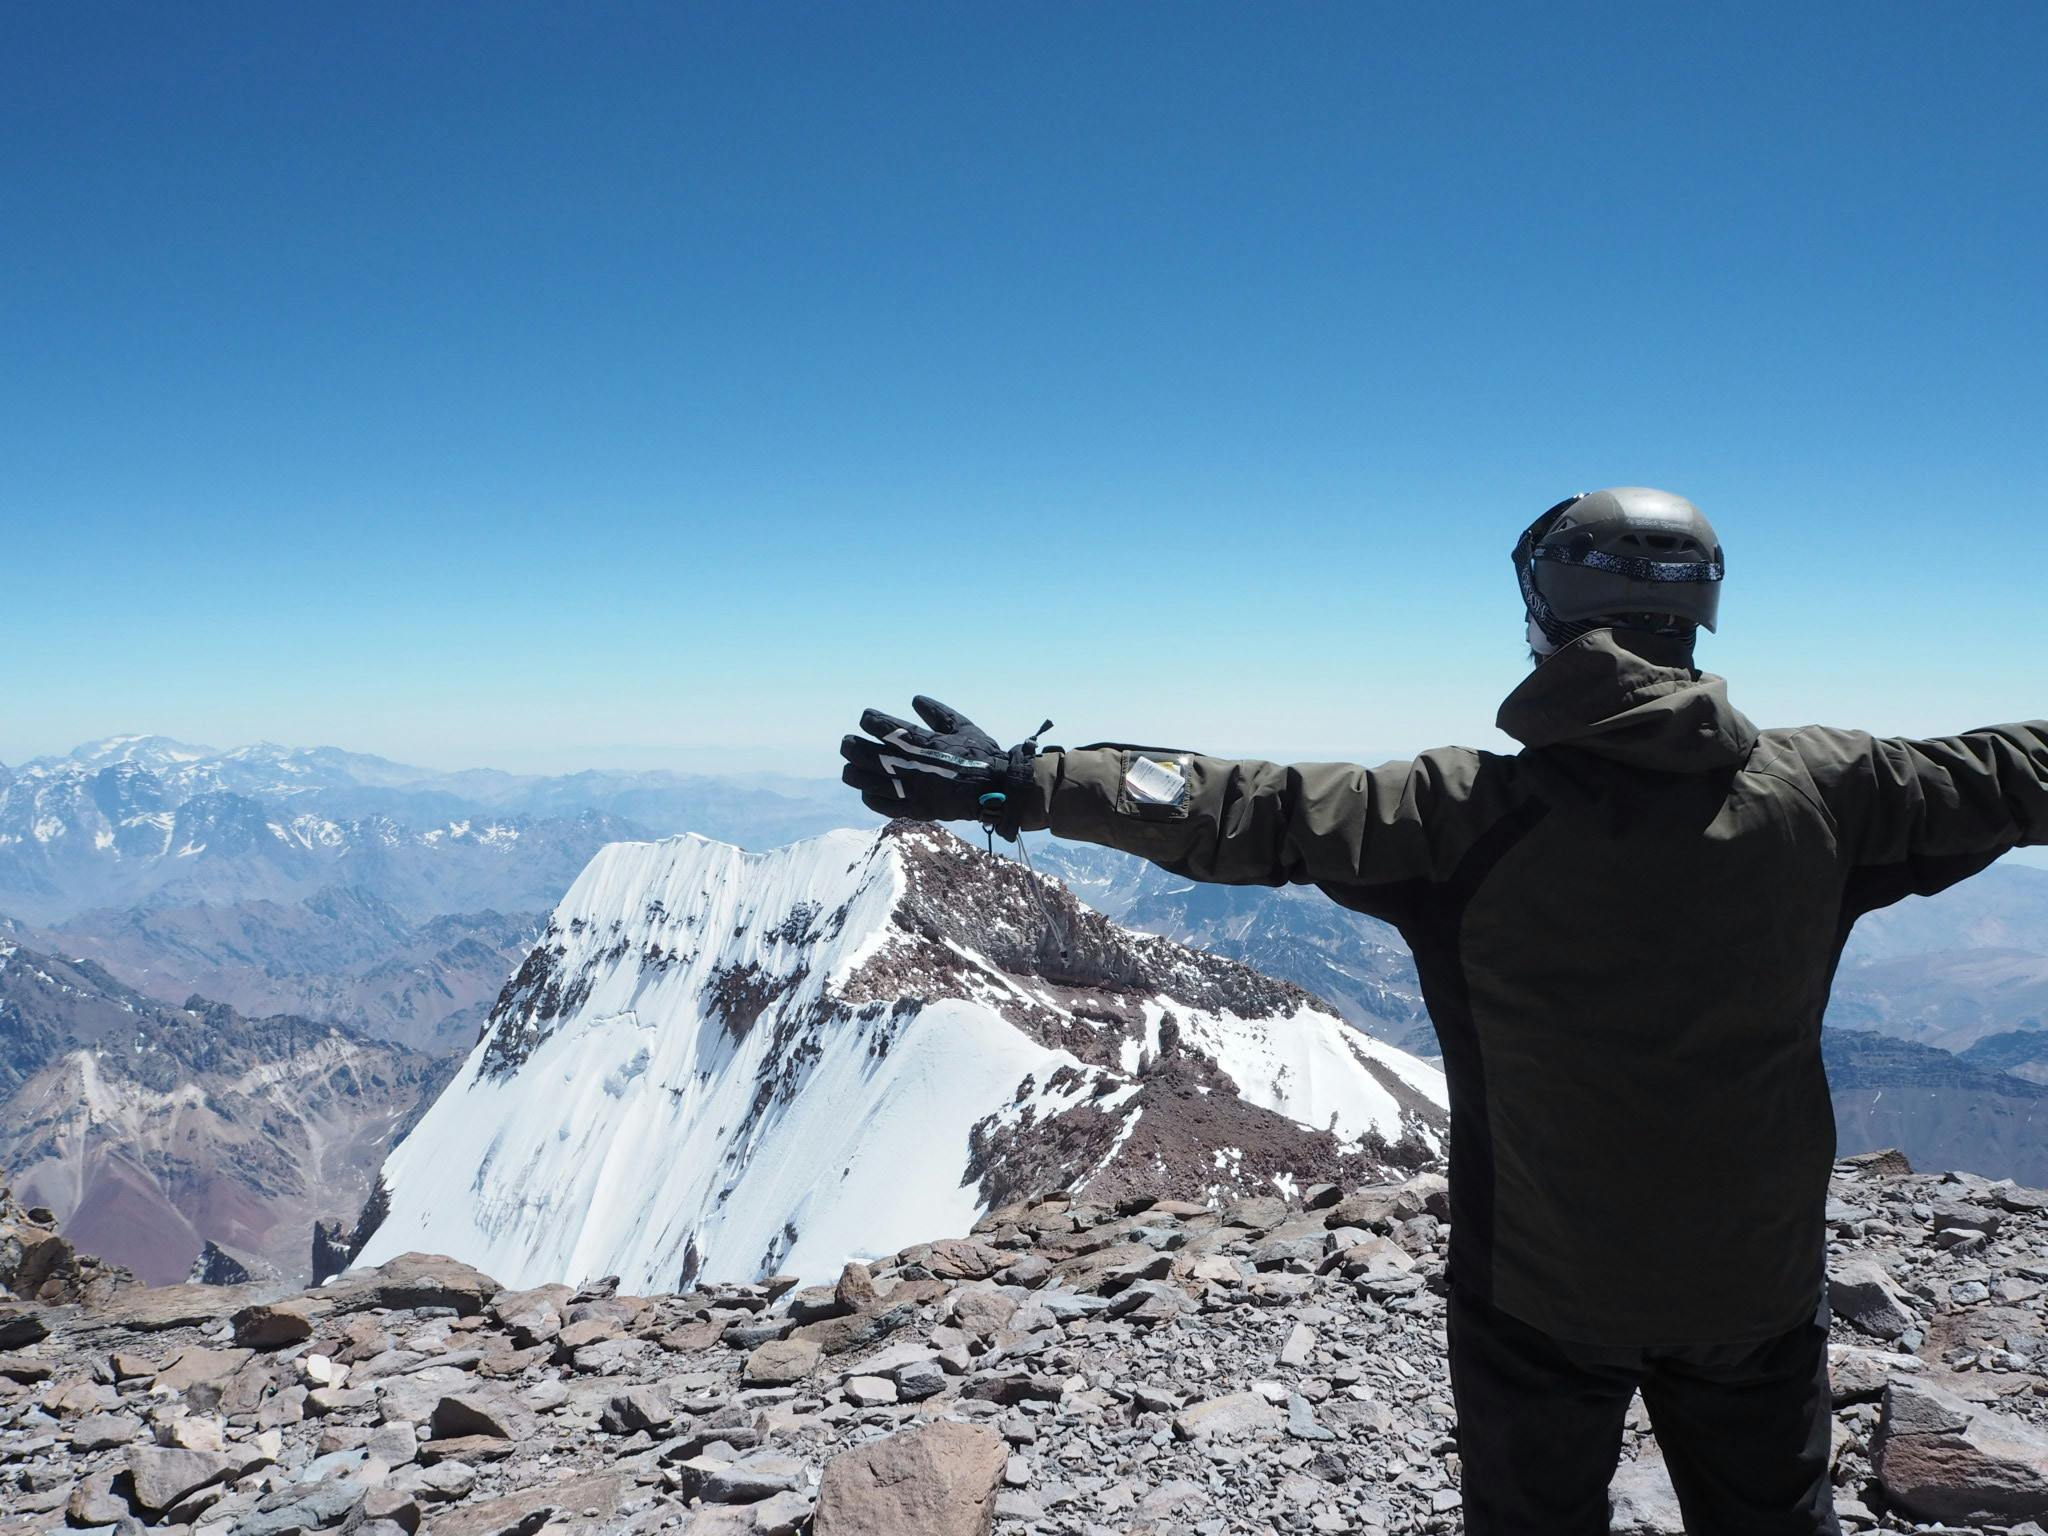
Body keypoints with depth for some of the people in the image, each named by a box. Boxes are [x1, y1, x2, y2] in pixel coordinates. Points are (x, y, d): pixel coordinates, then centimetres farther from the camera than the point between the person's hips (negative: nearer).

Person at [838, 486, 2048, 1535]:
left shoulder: (1470, 814, -19)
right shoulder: (1823, 790, -12)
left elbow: (1248, 813, -22)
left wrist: (1020, 782, -18)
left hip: (1544, 1287, -2)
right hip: (1760, 1283, 2)